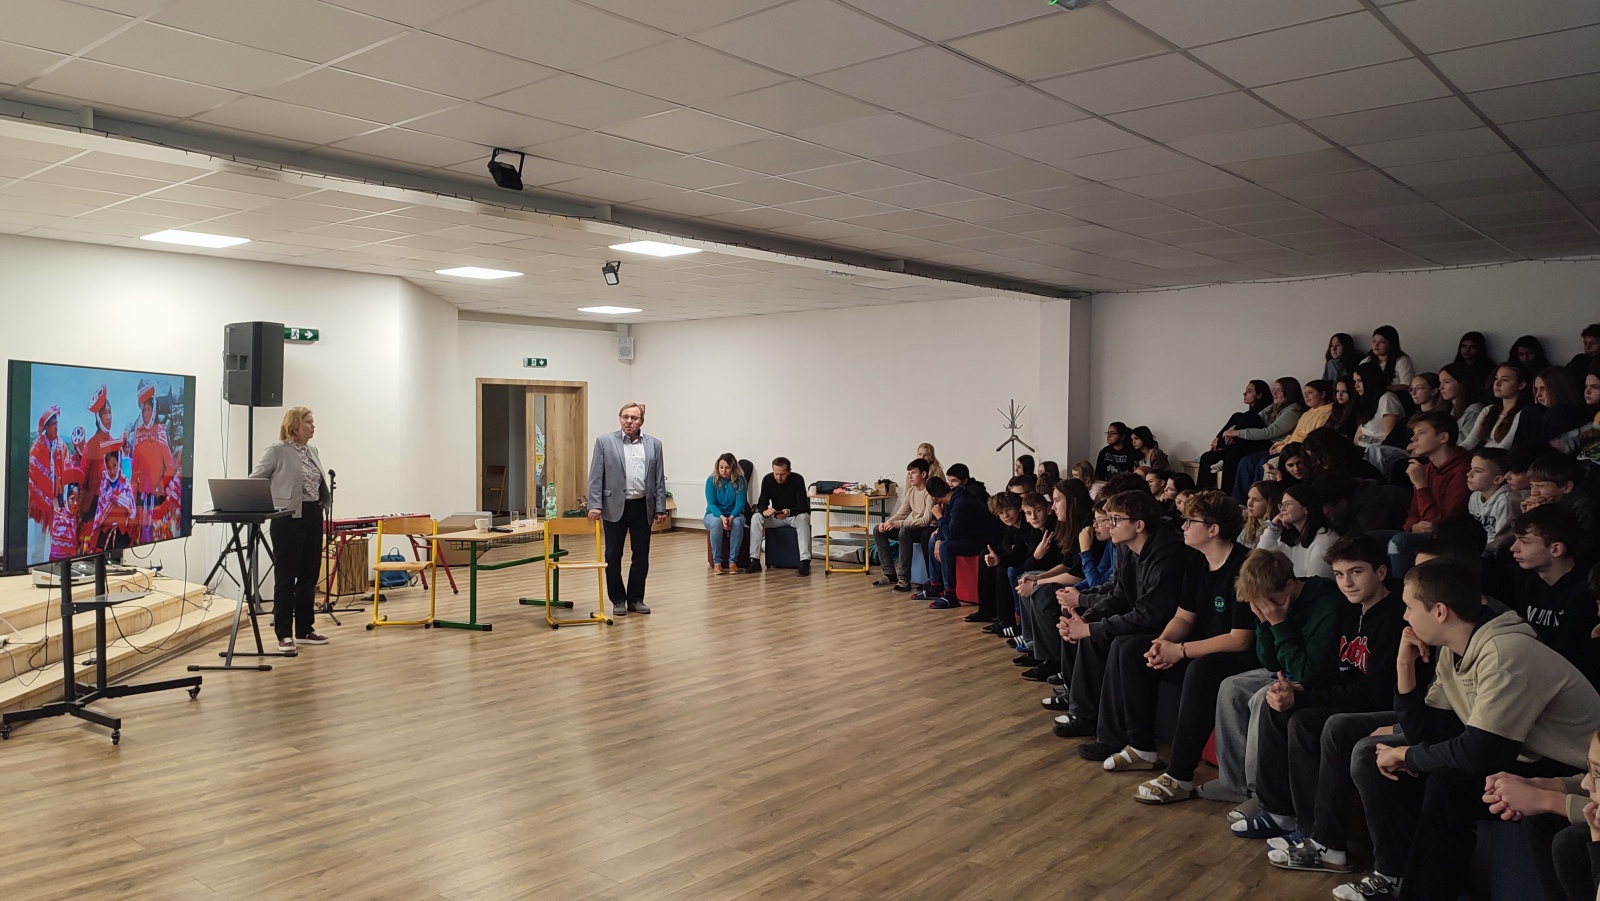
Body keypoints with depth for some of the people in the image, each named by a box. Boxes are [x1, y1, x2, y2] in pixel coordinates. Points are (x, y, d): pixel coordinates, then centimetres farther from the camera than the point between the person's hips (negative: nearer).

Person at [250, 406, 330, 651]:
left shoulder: (313, 451, 14)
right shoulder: (277, 451, -7)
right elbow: (254, 481, -6)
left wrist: (322, 503, 7)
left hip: (313, 517, 7)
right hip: (288, 519, -7)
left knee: (309, 576, 10)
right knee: (286, 577, -2)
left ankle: (304, 630, 19)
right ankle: (284, 634, 4)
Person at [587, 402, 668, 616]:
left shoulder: (654, 444, 6)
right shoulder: (604, 441, -1)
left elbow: (659, 479, 7)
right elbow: (596, 476, -3)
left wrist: (661, 508, 2)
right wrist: (595, 505, -11)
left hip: (643, 507, 2)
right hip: (615, 507, -2)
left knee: (642, 556, 7)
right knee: (613, 556, 4)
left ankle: (636, 599, 19)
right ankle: (618, 600, 16)